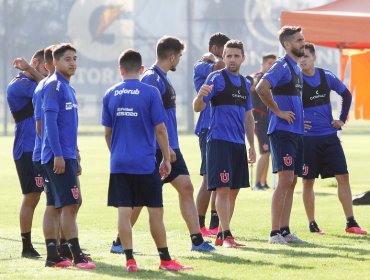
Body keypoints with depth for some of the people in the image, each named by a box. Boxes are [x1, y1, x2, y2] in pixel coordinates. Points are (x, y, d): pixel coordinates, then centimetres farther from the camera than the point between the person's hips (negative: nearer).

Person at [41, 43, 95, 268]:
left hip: (67, 155, 9)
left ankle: (53, 256, 10)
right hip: (59, 156, -9)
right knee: (70, 204, -11)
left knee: (55, 206, 9)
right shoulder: (54, 86, -11)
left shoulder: (68, 88, 17)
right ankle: (77, 256, -12)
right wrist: (58, 155, -21)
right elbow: (50, 121, -17)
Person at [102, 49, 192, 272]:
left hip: (119, 162, 3)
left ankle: (130, 259, -1)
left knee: (124, 211, 3)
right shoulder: (150, 93, -6)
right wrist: (166, 159, 3)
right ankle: (165, 259, 10)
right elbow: (160, 129, -6)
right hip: (145, 162, -3)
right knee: (156, 211, 5)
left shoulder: (110, 95, 4)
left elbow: (108, 132, 10)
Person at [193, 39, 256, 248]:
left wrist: (252, 146, 18)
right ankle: (226, 236, -15)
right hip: (219, 141, -7)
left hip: (239, 143, 7)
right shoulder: (217, 78, -4)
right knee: (223, 189, -12)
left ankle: (221, 235, 14)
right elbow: (198, 108, -10)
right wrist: (201, 95, -33)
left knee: (234, 191, 7)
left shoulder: (245, 84, 16)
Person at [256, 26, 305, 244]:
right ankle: (275, 232, -10)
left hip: (296, 132, 9)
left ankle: (285, 231, 12)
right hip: (283, 131, -9)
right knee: (286, 180, -12)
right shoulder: (282, 66, -12)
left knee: (291, 183, 9)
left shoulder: (296, 69, 17)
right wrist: (278, 111, -19)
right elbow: (261, 89, -27)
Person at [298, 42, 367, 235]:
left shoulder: (327, 77, 3)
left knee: (343, 177, -2)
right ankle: (312, 224, 13)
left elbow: (346, 95, 18)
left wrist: (342, 119, 10)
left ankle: (351, 223, 1)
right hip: (307, 138, -3)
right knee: (308, 181, 2)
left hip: (329, 136, 3)